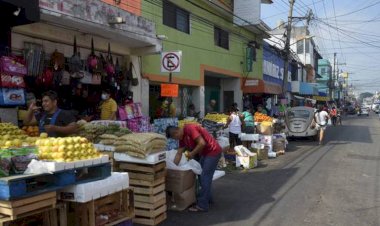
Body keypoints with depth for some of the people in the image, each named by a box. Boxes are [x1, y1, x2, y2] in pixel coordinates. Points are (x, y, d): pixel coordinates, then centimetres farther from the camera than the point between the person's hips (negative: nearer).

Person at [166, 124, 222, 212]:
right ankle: (207, 198, 32)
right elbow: (179, 153, 12)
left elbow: (202, 143, -27)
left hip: (213, 152, -10)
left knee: (205, 177, -8)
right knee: (203, 176, 18)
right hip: (205, 153, 10)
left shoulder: (190, 129, -21)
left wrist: (192, 154, -16)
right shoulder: (182, 137, 8)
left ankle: (202, 205, -2)